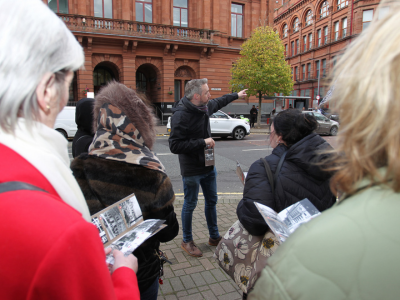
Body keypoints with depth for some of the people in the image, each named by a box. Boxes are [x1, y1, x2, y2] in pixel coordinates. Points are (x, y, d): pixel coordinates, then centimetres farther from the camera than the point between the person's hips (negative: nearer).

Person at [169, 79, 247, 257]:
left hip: (209, 166, 8)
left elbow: (218, 102, 28)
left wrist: (236, 95, 39)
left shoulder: (205, 107, 3)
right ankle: (187, 241, 28)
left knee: (212, 201, 18)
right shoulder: (181, 115, -22)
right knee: (190, 205, 7)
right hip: (191, 170, -8)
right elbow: (175, 146, -27)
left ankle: (214, 237, 36)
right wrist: (203, 142, -24)